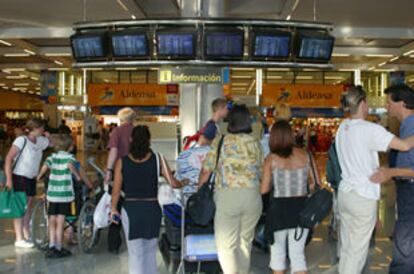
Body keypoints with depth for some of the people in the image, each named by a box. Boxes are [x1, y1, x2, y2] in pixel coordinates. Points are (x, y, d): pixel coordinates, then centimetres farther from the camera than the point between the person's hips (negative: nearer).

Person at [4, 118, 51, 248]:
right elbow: (9, 159, -19)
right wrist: (9, 179, -23)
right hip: (19, 177, -8)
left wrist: (48, 136, -2)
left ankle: (26, 235, 26)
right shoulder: (21, 140, -16)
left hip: (31, 178, 8)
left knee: (28, 207, 14)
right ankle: (19, 239, 1)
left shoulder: (40, 141, 4)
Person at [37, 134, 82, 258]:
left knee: (52, 221, 12)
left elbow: (45, 166, -10)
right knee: (60, 222, 3)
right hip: (65, 194, -3)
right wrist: (77, 175, -11)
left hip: (52, 193, 3)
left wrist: (39, 176, 6)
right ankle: (59, 249, 8)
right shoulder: (69, 157, -2)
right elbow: (70, 165, -24)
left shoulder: (53, 156, 8)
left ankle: (51, 246, 8)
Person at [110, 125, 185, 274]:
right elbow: (173, 183, -6)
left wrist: (114, 208, 12)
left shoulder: (122, 162, -5)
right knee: (150, 249, 20)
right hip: (152, 208, 1)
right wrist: (183, 183, 15)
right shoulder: (158, 159, -5)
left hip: (130, 209, -1)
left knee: (135, 251, 9)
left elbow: (116, 190, -2)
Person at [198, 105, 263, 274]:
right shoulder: (255, 143, 7)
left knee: (226, 245, 2)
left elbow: (206, 171, -2)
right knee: (245, 242, 19)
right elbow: (262, 173, 10)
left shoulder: (220, 142, 0)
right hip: (253, 195, 4)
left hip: (227, 195, -3)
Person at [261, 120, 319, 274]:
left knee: (277, 250, 16)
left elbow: (263, 189, -8)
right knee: (297, 253, 11)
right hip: (301, 209, 2)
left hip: (279, 209, -2)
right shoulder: (306, 155, -2)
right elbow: (316, 183, 0)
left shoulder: (271, 159, -8)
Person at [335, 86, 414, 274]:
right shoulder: (370, 129, -18)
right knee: (357, 251, 3)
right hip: (363, 197, -7)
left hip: (344, 193, 7)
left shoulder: (343, 127, 5)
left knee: (346, 247, 15)